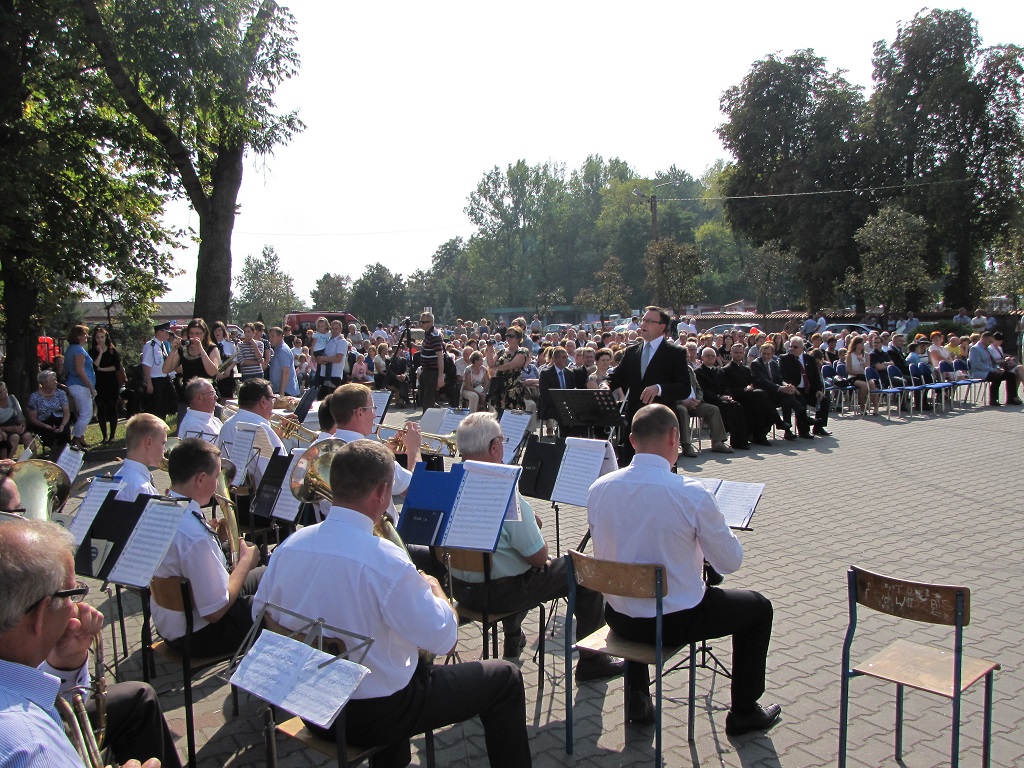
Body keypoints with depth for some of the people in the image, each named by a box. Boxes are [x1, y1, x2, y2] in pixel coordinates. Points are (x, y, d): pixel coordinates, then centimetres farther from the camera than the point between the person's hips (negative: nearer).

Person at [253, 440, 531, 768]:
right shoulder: (385, 561, -28)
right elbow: (442, 639, -21)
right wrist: (435, 589, -1)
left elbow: (261, 613, 6)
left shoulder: (289, 545, -9)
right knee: (505, 678, 8)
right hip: (374, 715, -7)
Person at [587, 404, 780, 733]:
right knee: (758, 608, 21)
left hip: (618, 618, 5)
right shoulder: (691, 493, -22)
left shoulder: (599, 488, -9)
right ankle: (744, 712, 33)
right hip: (676, 621, -4)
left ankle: (637, 701, 41)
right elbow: (731, 562, -11)